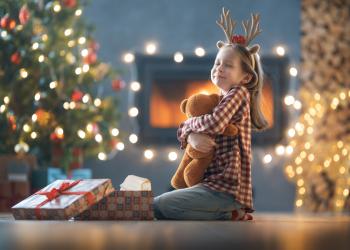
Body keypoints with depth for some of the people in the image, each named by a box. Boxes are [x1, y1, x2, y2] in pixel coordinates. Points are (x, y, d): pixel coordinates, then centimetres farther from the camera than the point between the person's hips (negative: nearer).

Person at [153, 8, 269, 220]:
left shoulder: (238, 93, -8)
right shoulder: (218, 100, 19)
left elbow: (214, 124, -25)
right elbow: (183, 129, 15)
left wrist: (191, 123, -3)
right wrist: (192, 137, -9)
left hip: (226, 188, -10)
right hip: (216, 183, 10)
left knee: (157, 206, -15)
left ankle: (227, 217, -8)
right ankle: (228, 215, 9)